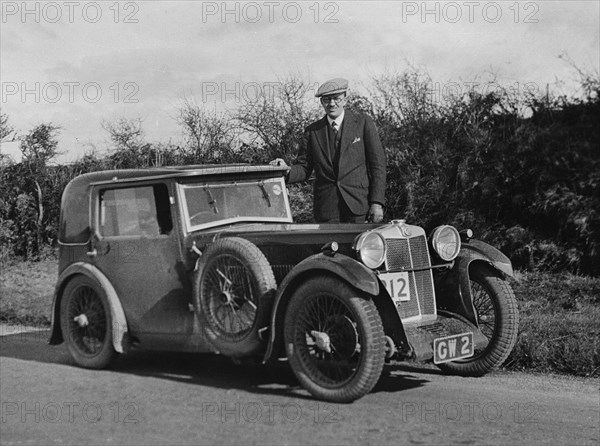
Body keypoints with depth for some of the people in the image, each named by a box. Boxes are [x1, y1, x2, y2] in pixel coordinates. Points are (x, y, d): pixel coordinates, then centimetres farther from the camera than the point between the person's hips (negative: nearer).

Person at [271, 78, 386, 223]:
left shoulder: (363, 123, 4)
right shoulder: (312, 131, 10)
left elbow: (377, 163, 2)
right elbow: (304, 168, 11)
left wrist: (377, 202, -7)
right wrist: (286, 171, -13)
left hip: (359, 205, -2)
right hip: (326, 210, 2)